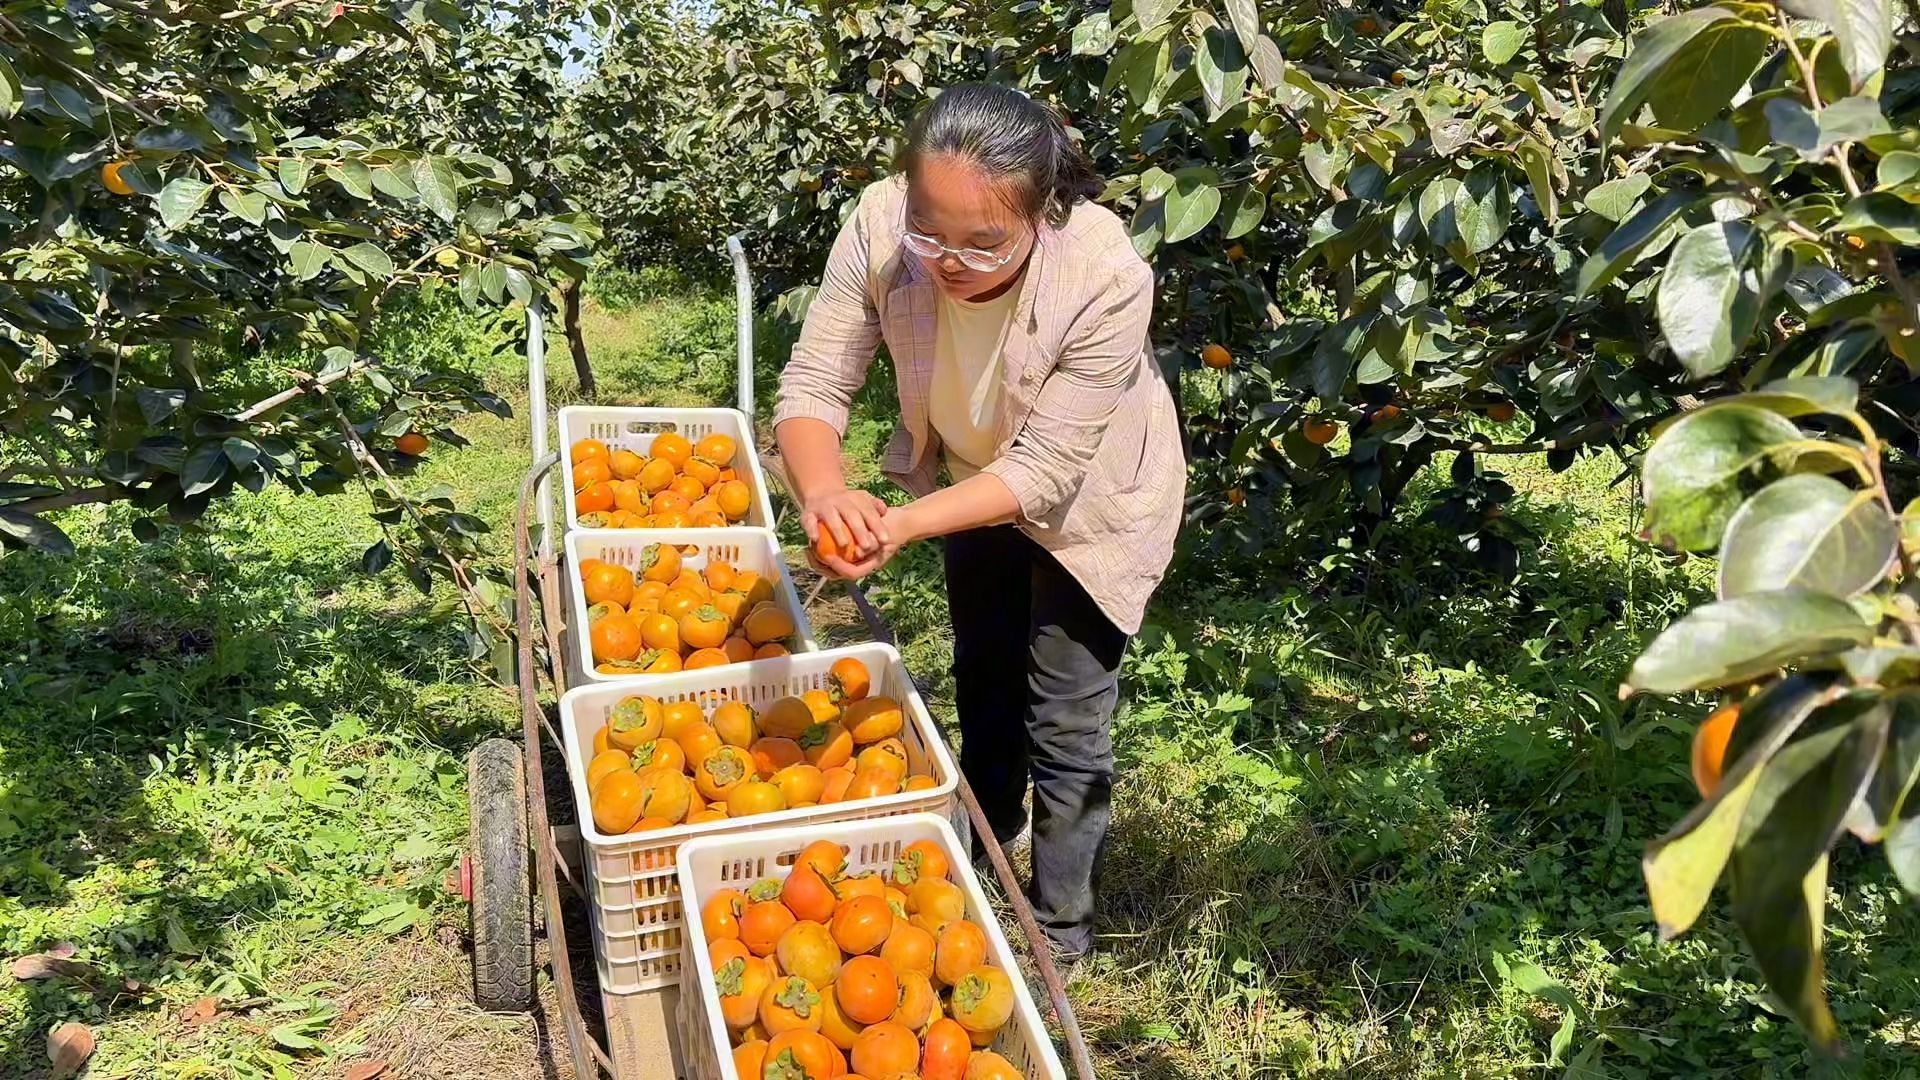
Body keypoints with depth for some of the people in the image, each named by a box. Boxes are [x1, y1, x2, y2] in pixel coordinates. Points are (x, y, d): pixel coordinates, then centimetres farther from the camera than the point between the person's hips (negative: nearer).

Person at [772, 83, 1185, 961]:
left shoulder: (1106, 280, -41)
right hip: (972, 477, 4)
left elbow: (1043, 471, -34)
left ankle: (1057, 937, 27)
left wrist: (902, 524, -47)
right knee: (984, 679, 25)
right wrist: (826, 491, -49)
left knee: (1062, 724, 2)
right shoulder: (880, 227, -33)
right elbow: (813, 388, -28)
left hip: (1084, 501, -4)